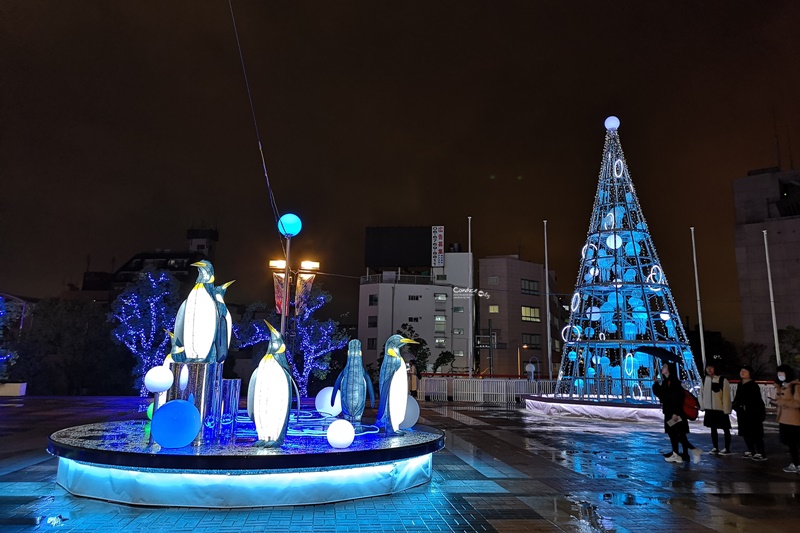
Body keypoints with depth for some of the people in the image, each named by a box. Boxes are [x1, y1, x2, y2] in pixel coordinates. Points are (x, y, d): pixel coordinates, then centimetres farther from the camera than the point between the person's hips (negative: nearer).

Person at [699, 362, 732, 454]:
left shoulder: (722, 380, -13)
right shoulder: (705, 379, 4)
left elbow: (726, 396, -13)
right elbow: (702, 393, 10)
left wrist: (726, 410, -15)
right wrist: (702, 406, 8)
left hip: (721, 409, -5)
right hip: (709, 409, 5)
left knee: (725, 429, 9)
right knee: (713, 428, 14)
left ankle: (727, 449, 18)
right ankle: (715, 447, 24)